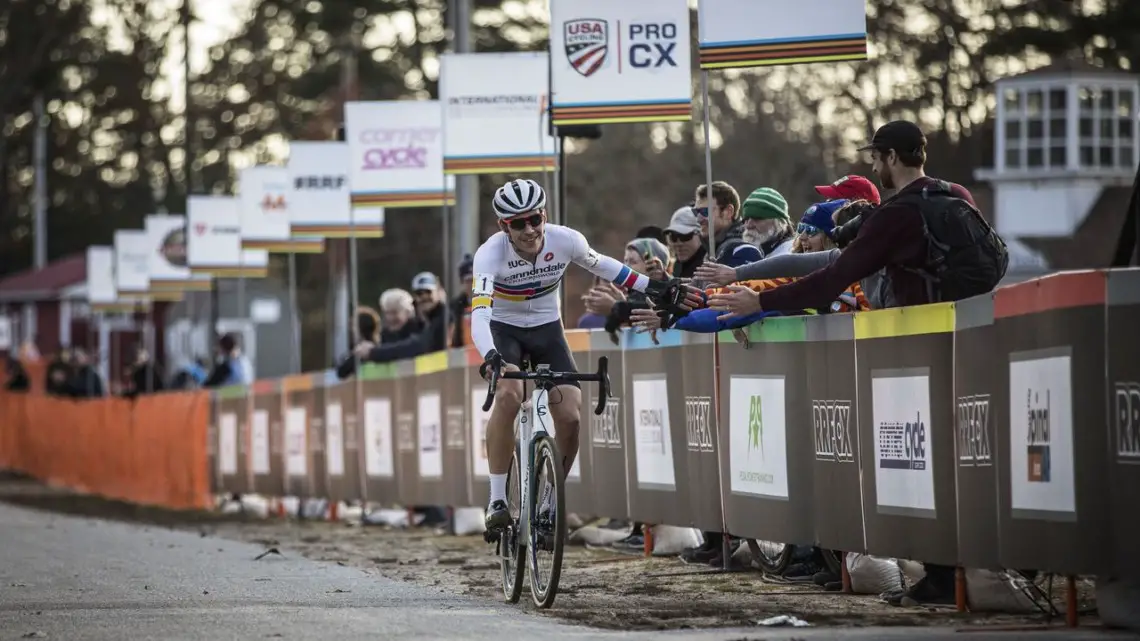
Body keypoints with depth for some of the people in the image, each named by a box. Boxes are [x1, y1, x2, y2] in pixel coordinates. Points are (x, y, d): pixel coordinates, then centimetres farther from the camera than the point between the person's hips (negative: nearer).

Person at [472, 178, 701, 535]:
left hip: (547, 329, 3)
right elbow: (479, 312, -41)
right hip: (503, 329, -3)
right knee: (509, 395, -32)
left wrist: (652, 287, 2)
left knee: (570, 417, -14)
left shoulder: (565, 240, -20)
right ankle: (497, 500, -24)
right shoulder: (491, 254, -29)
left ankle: (549, 504, 8)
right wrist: (489, 356, -59)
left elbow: (601, 265, 2)